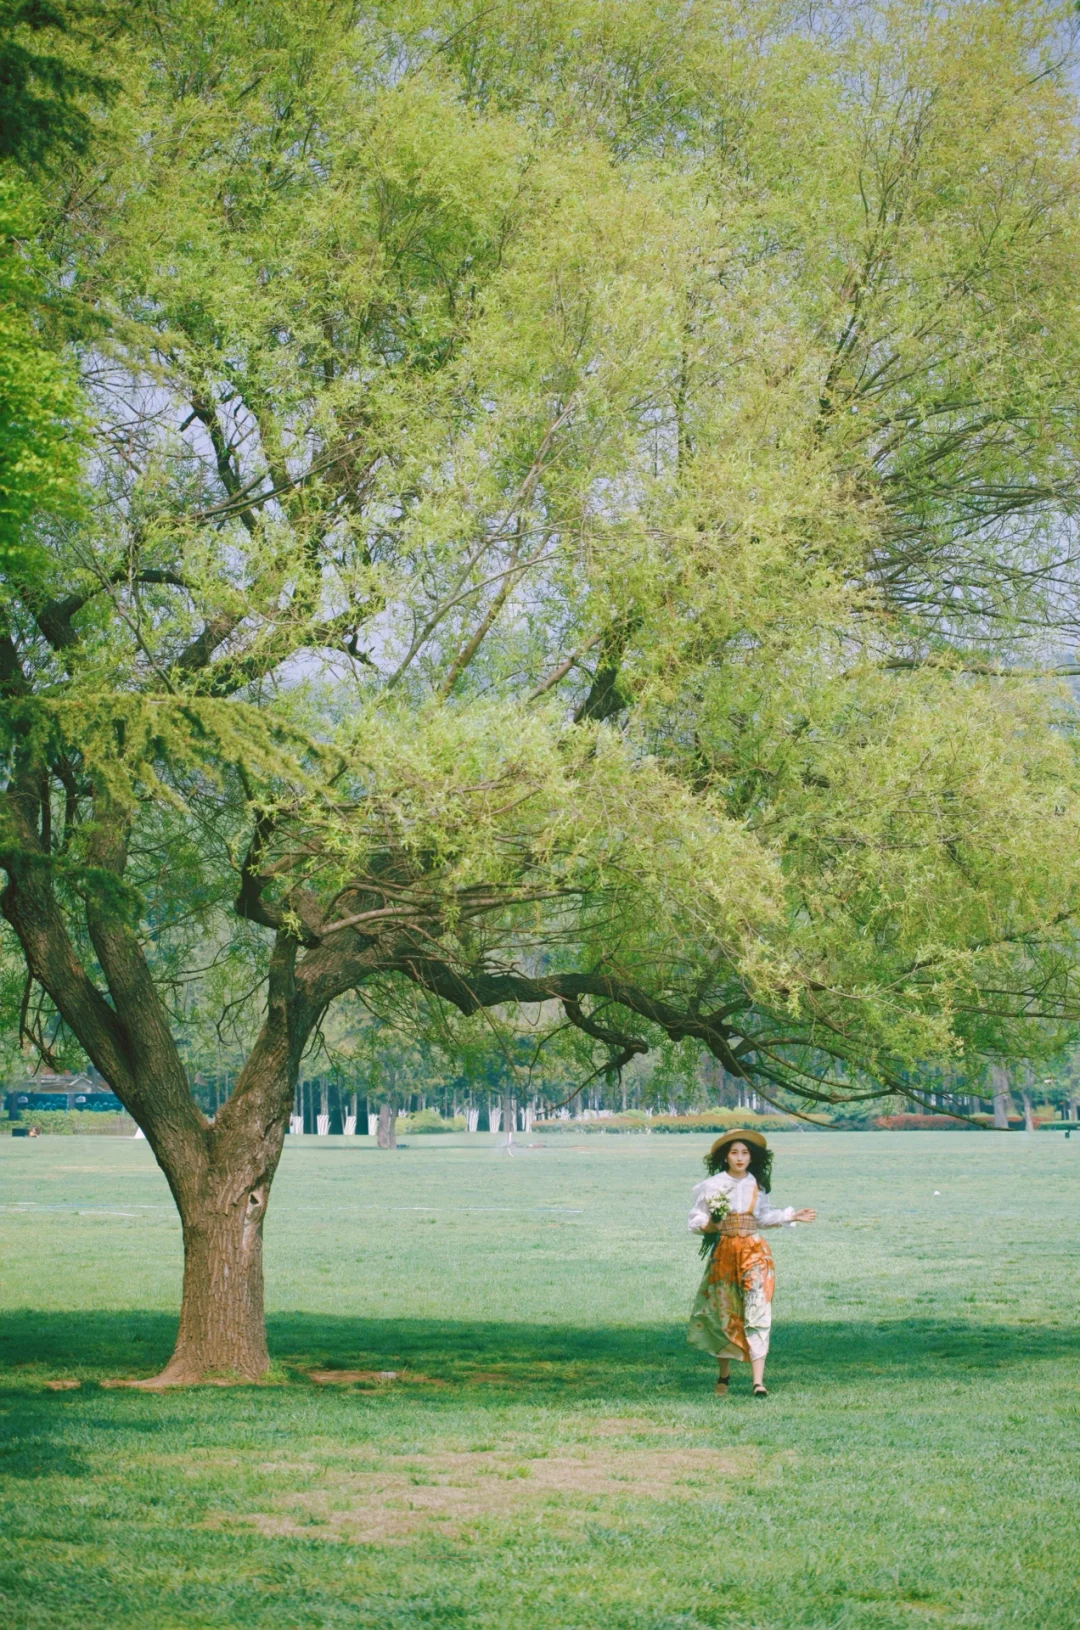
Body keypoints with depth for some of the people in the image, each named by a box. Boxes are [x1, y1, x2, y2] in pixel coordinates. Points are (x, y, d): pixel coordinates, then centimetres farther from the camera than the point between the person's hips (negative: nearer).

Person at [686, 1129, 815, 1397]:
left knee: (757, 1314, -10)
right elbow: (695, 1220, 4)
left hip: (754, 1252, 1)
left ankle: (758, 1382, -14)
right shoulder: (712, 1186, 0)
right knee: (722, 1314, 5)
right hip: (723, 1253, -1)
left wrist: (792, 1216, 14)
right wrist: (708, 1226, -16)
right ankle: (723, 1375, 25)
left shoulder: (756, 1186, 9)